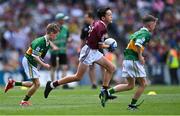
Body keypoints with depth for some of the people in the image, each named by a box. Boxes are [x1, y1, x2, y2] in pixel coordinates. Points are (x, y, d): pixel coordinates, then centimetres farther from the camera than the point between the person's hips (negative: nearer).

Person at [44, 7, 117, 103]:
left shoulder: (97, 23, 4)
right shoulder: (101, 27, -23)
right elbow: (100, 46, -18)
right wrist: (109, 47, 1)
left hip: (94, 52, 10)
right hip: (89, 51, -10)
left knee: (111, 68, 6)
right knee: (78, 77, -4)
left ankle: (104, 92, 8)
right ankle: (52, 84, 5)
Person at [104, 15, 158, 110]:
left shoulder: (138, 32, 18)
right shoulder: (146, 33, -10)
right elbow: (138, 44, -25)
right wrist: (140, 56, -16)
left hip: (127, 59, 9)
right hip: (134, 60, -9)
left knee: (130, 85, 15)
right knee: (143, 84, 5)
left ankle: (109, 91, 2)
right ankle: (132, 104, 7)